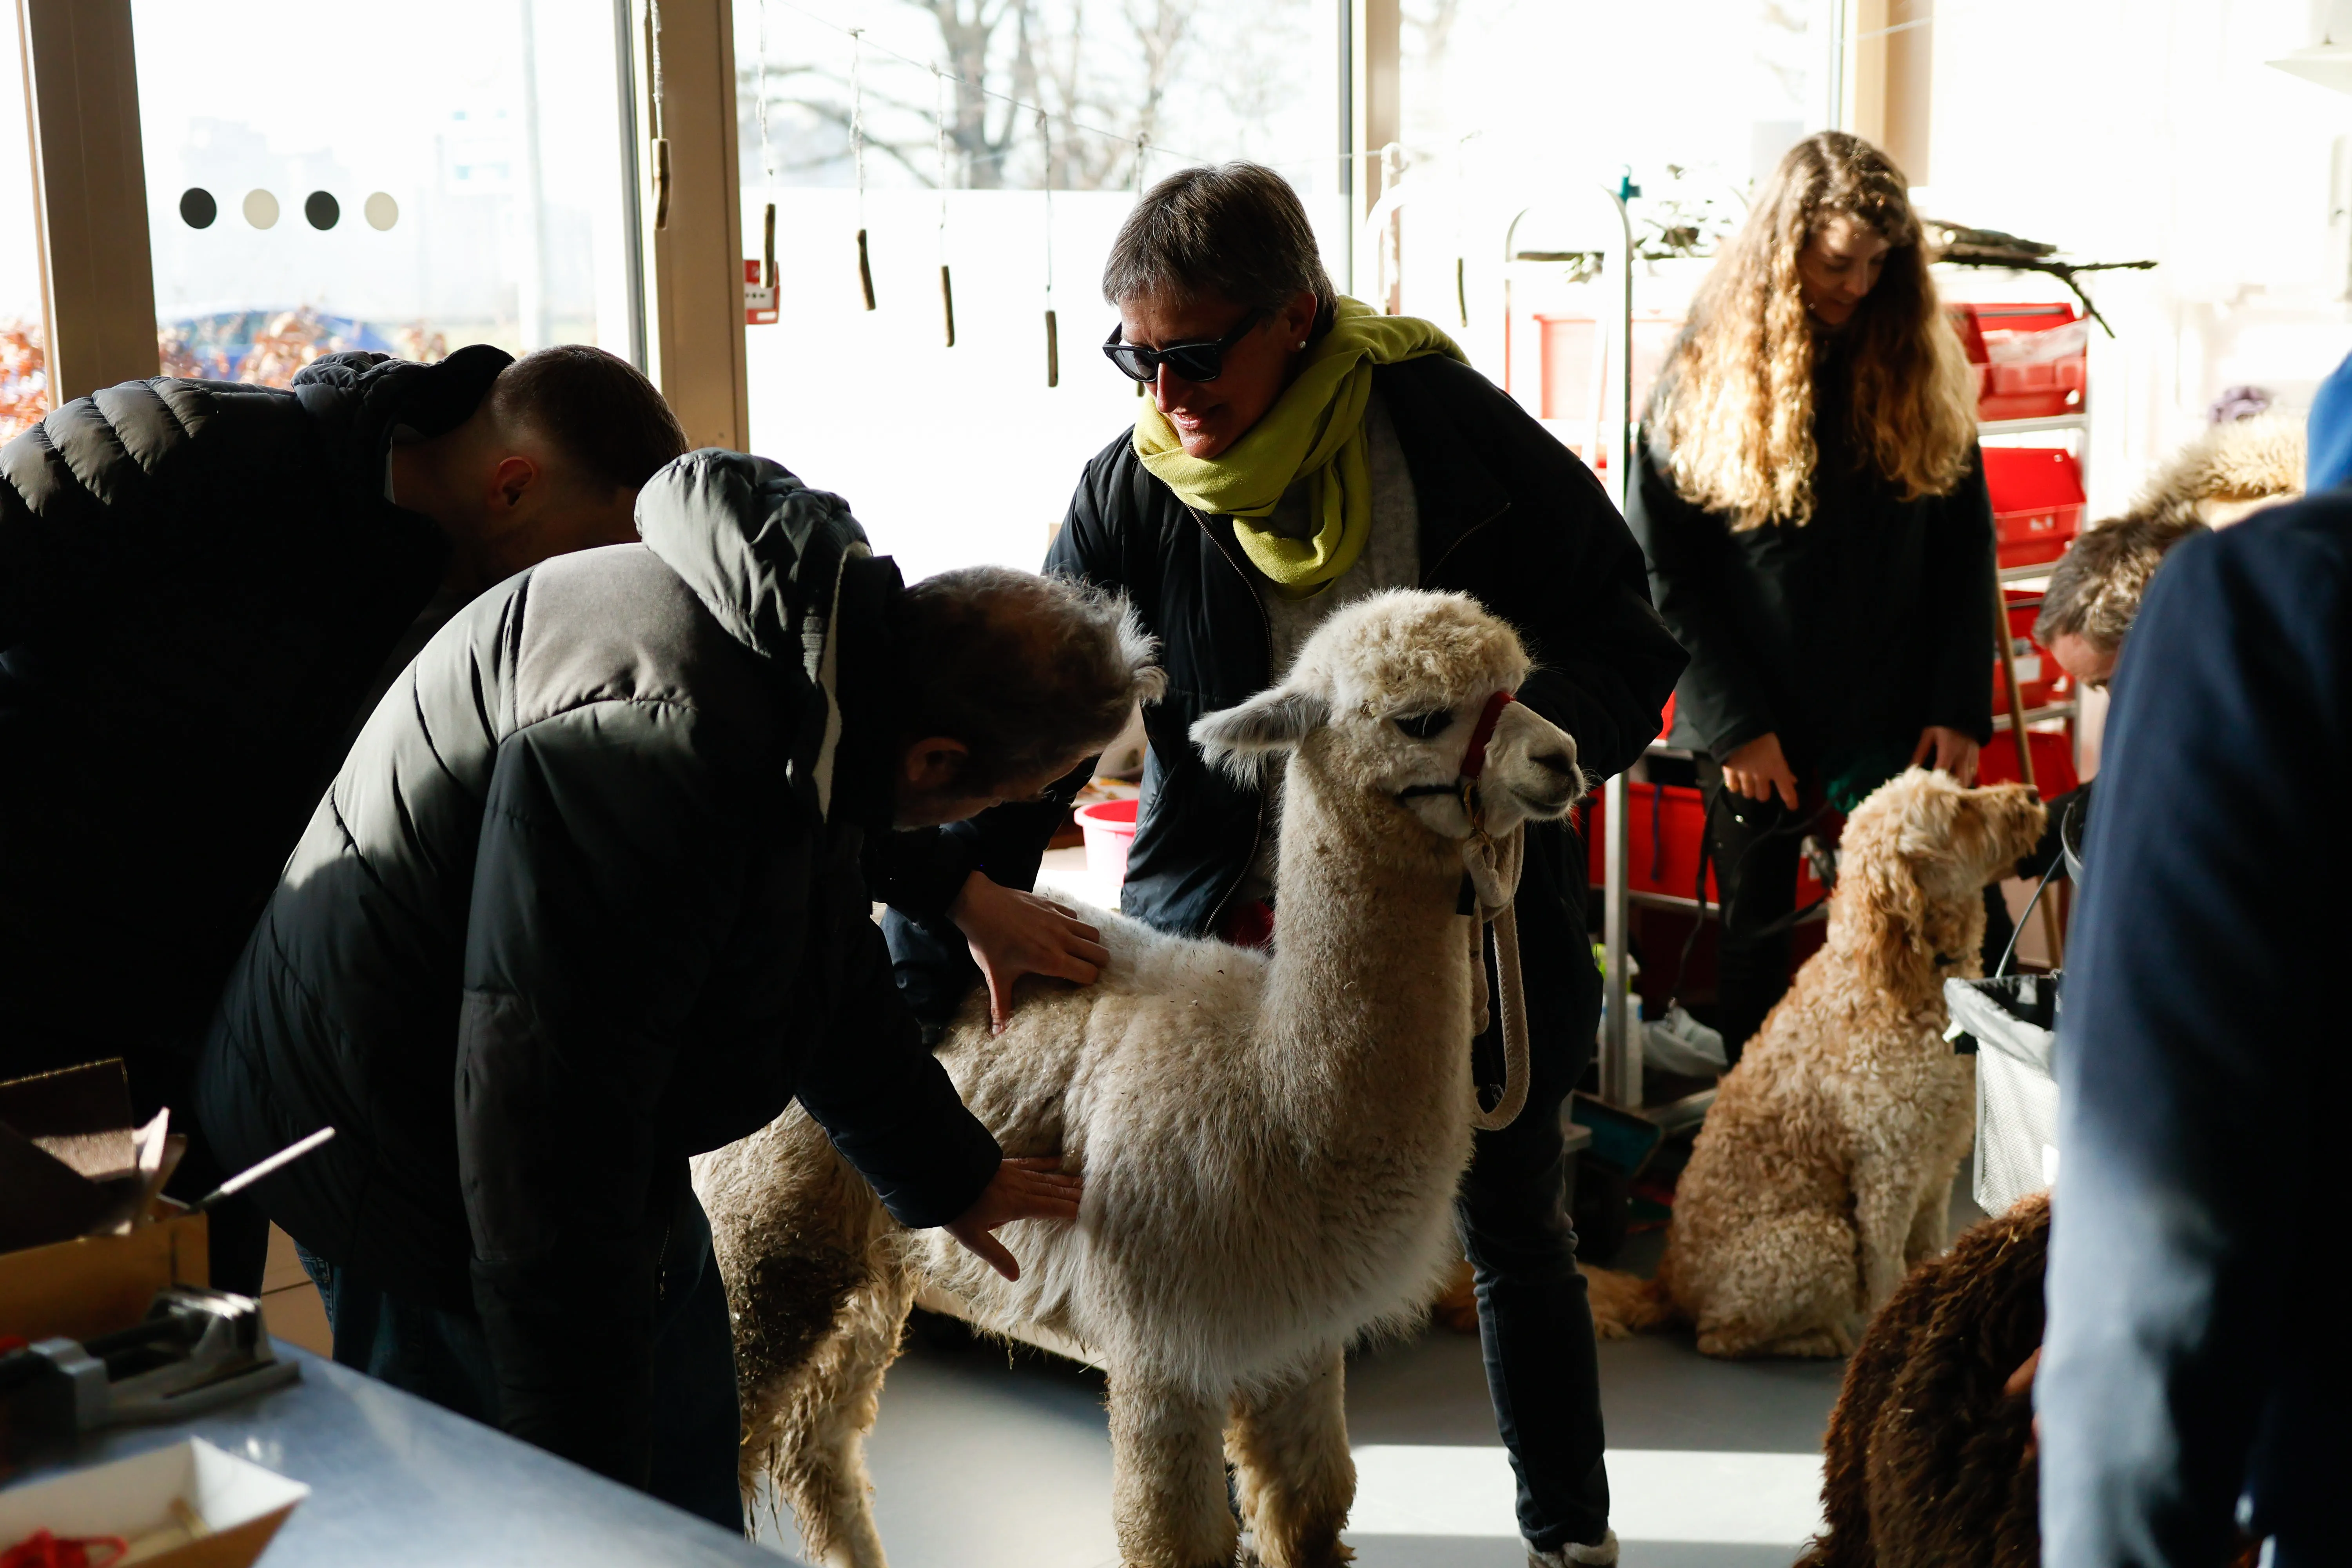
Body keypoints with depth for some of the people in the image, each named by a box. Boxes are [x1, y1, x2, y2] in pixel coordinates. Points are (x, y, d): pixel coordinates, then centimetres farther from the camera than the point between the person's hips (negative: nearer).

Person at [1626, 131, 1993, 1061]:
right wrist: (1734, 723, -12)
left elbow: (1966, 550, 6)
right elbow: (1660, 568, -6)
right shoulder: (1705, 373, -5)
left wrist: (1960, 708, -4)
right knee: (1755, 943, 10)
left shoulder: (1923, 368, 3)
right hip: (1755, 731, -1)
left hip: (1898, 724, 2)